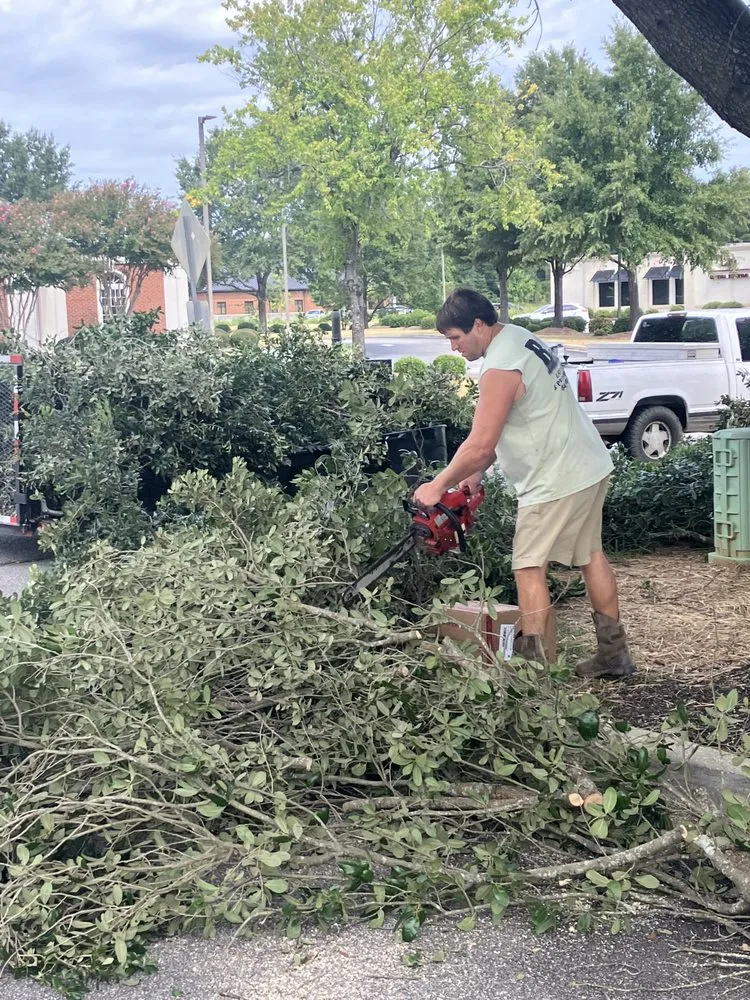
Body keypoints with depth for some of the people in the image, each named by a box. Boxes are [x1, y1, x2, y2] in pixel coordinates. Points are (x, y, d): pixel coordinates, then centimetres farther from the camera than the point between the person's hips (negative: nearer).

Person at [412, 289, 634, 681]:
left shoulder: (500, 369, -22)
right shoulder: (518, 337, 10)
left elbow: (480, 445, -20)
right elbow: (500, 431, 16)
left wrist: (438, 486, -8)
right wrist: (476, 472, 12)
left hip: (556, 481, -10)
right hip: (590, 468, 10)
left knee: (529, 568, -3)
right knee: (590, 556, 16)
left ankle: (532, 660, 0)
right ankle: (613, 654, 25)